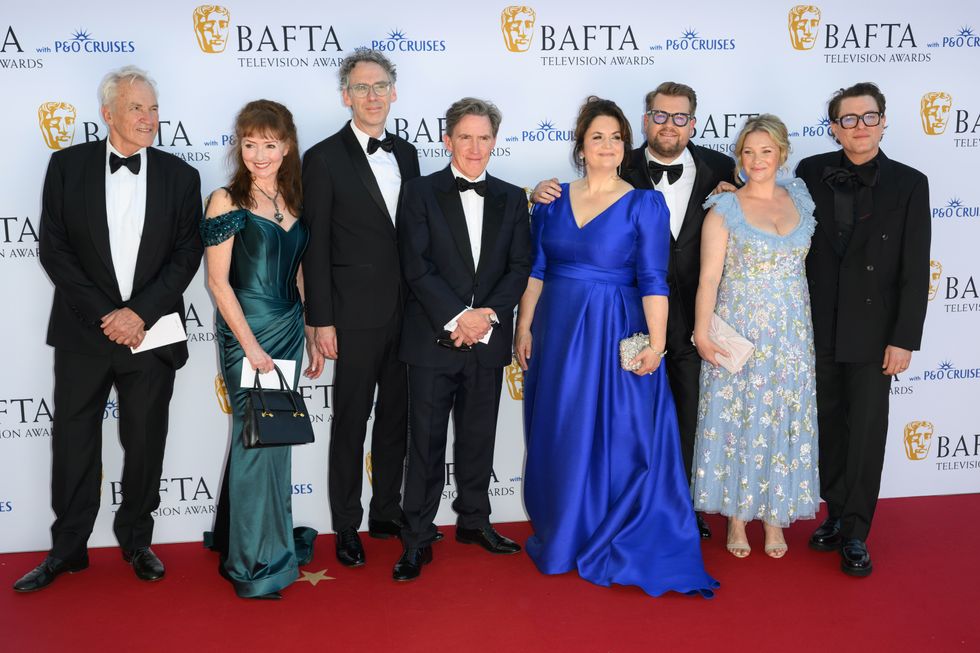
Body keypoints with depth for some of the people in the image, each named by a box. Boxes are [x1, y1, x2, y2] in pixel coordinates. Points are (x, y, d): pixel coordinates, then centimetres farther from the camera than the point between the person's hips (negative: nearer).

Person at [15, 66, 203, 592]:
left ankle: (136, 540, 27)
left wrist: (139, 313, -13)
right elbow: (53, 248, -3)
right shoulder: (67, 165, 1)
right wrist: (106, 316, -12)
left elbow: (186, 254, -2)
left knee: (145, 442, 10)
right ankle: (68, 548, 23)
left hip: (151, 331, 1)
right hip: (83, 331, 0)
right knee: (73, 440, 8)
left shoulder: (179, 176, 2)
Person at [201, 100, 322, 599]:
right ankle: (257, 560, 13)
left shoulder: (294, 200, 8)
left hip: (290, 328, 5)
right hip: (246, 329, -5)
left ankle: (275, 535, 30)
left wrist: (313, 334, 10)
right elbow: (218, 281, -11)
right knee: (256, 436, -1)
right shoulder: (227, 201, -8)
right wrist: (251, 347, -14)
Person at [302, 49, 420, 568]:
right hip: (356, 316, -5)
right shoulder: (324, 159, -6)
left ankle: (387, 514, 29)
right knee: (351, 422, 5)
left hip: (407, 312, 5)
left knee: (396, 417, 14)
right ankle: (346, 526, 19)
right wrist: (321, 321, -11)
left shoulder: (406, 154, 10)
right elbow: (315, 248, -8)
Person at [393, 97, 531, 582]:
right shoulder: (421, 193, -1)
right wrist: (458, 317, -16)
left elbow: (519, 267, 3)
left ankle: (474, 521, 30)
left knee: (478, 438, 14)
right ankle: (417, 539, 10)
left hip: (488, 341, 3)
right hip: (434, 339, -3)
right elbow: (417, 267, -9)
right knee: (426, 442, 1)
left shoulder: (511, 198, 9)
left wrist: (488, 316, -11)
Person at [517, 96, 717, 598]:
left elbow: (653, 280, -9)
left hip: (615, 336, -3)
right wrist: (524, 327, 3)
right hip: (557, 330, 4)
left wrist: (656, 342, -14)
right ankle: (561, 537, 29)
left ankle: (615, 547, 19)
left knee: (617, 438, 3)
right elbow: (535, 269, 8)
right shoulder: (554, 199, 6)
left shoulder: (644, 204, -4)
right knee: (558, 438, 11)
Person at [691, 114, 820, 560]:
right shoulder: (724, 209, -4)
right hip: (739, 330, -3)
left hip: (791, 332, 3)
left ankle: (774, 516, 22)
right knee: (736, 418, 3)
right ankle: (736, 518, 18)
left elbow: (806, 260, 14)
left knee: (784, 420, 8)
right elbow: (709, 277, -8)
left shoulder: (800, 200, 7)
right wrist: (702, 333, -16)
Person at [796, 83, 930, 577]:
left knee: (866, 432, 4)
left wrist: (904, 339, -9)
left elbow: (915, 270, -6)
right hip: (818, 327, 2)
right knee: (829, 423, 13)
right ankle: (837, 514, 28)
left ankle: (855, 533, 15)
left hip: (871, 331, -2)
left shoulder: (908, 183, -5)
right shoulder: (811, 172, 0)